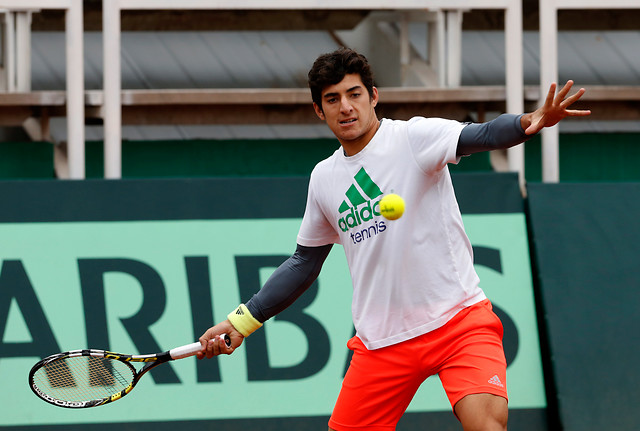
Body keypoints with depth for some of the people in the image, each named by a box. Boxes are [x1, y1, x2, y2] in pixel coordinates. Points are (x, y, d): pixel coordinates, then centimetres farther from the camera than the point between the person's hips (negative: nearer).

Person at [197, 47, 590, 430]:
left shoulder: (413, 137, -7)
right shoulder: (324, 178, 11)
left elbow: (480, 136, -26)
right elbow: (305, 263, 23)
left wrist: (529, 122, -48)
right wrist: (242, 321, 20)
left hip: (458, 319, -5)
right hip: (381, 340, 5)